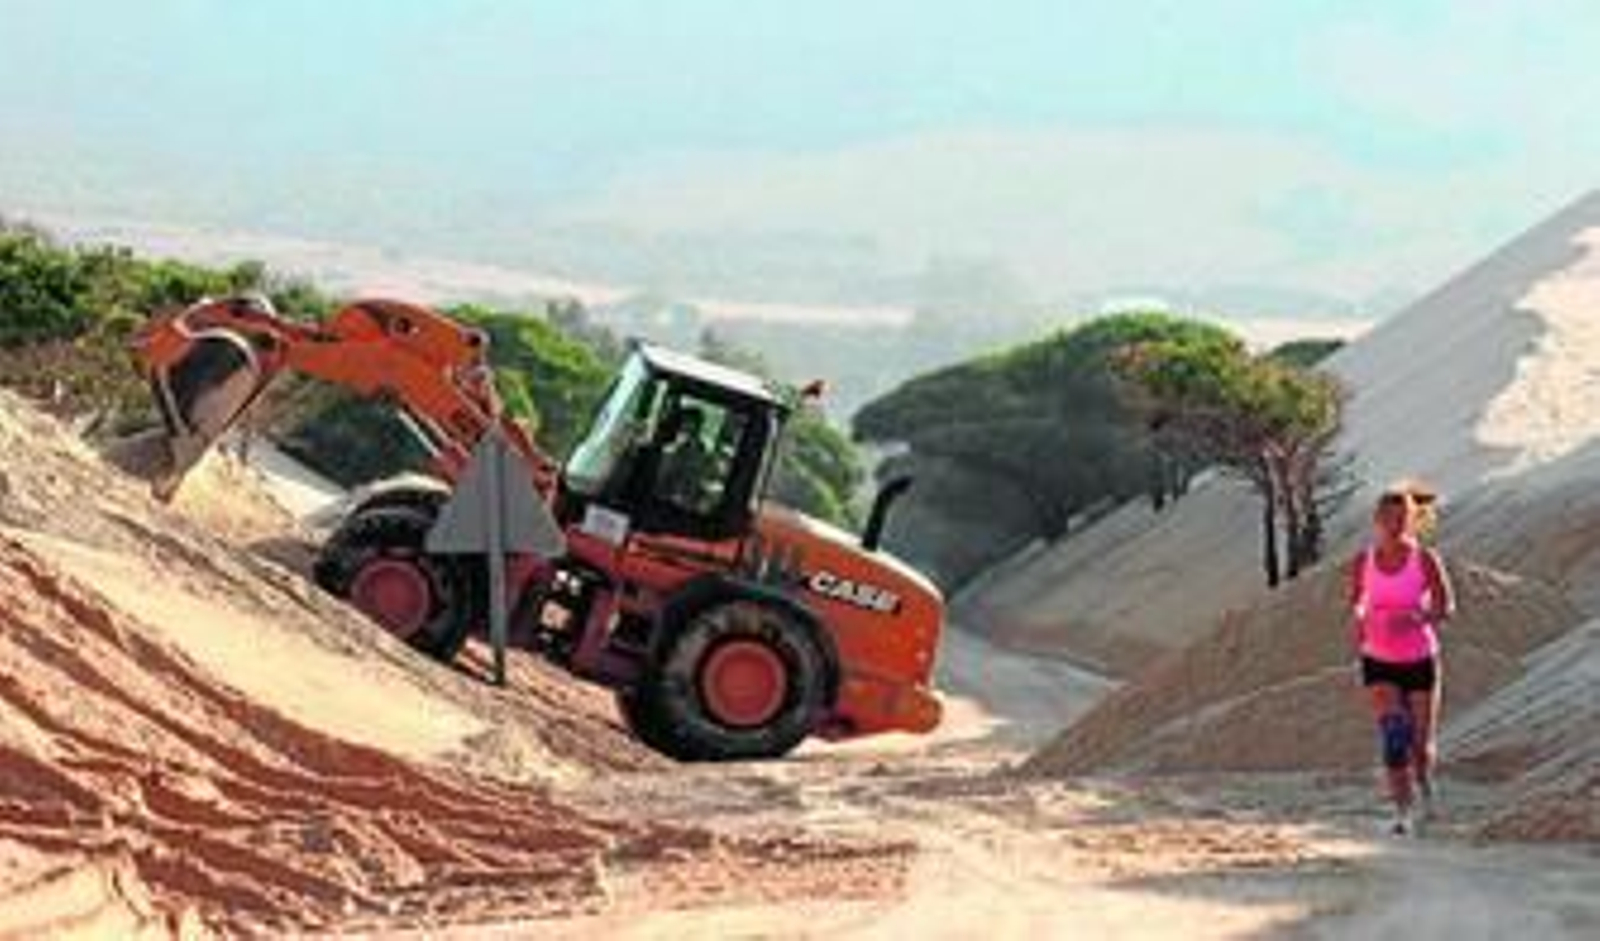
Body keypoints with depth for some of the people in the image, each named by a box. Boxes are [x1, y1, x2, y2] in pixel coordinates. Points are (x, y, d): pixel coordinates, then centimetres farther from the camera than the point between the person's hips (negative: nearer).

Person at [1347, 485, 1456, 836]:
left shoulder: (1425, 560, -9)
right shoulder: (1363, 562, -2)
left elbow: (1446, 606, -8)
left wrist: (1418, 617, -27)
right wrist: (1359, 620, -7)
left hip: (1420, 660, -1)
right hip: (1379, 662, 1)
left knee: (1421, 744, 5)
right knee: (1392, 734, -17)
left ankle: (1423, 778, 40)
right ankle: (1402, 813, -14)